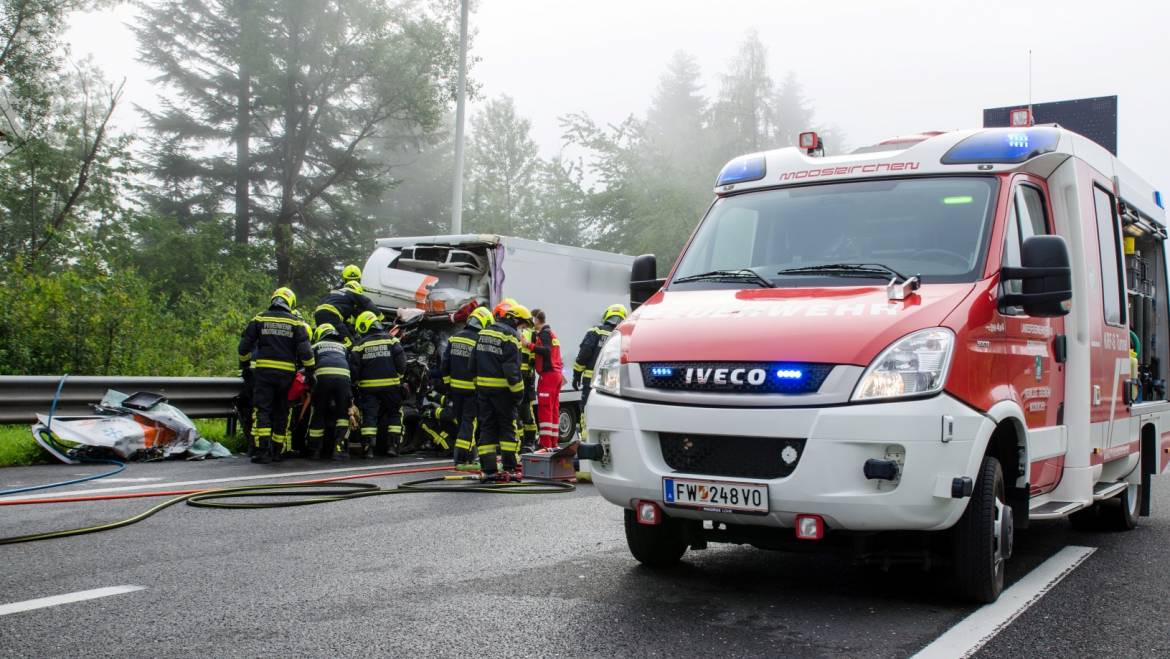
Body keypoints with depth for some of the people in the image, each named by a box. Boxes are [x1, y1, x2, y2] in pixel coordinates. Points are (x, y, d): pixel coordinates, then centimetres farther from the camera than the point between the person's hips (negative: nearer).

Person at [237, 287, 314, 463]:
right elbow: (305, 350, -3)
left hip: (263, 371, -1)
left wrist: (244, 364, 21)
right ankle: (277, 451, 15)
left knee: (262, 410, -3)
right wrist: (310, 370, 7)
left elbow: (244, 346, 7)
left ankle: (262, 451, -15)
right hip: (286, 372, 1)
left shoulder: (260, 319, 6)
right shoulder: (295, 323, 4)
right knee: (281, 412, 10)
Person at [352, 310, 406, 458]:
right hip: (391, 386, 1)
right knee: (394, 414, 12)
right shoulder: (391, 340, 2)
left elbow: (354, 368, -3)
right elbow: (401, 362, -5)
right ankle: (392, 445, 5)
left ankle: (368, 447, -7)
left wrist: (358, 380, 13)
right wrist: (398, 376, 8)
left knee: (369, 416, 1)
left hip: (368, 386, 0)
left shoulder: (360, 345, 0)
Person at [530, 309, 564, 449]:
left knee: (544, 409, -11)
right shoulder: (551, 333, 22)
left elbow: (546, 351, -25)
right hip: (556, 374, 10)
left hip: (548, 374, -10)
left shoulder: (544, 333, -10)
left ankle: (546, 444, -15)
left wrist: (530, 345, -32)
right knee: (553, 410, 12)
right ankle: (553, 443, 15)